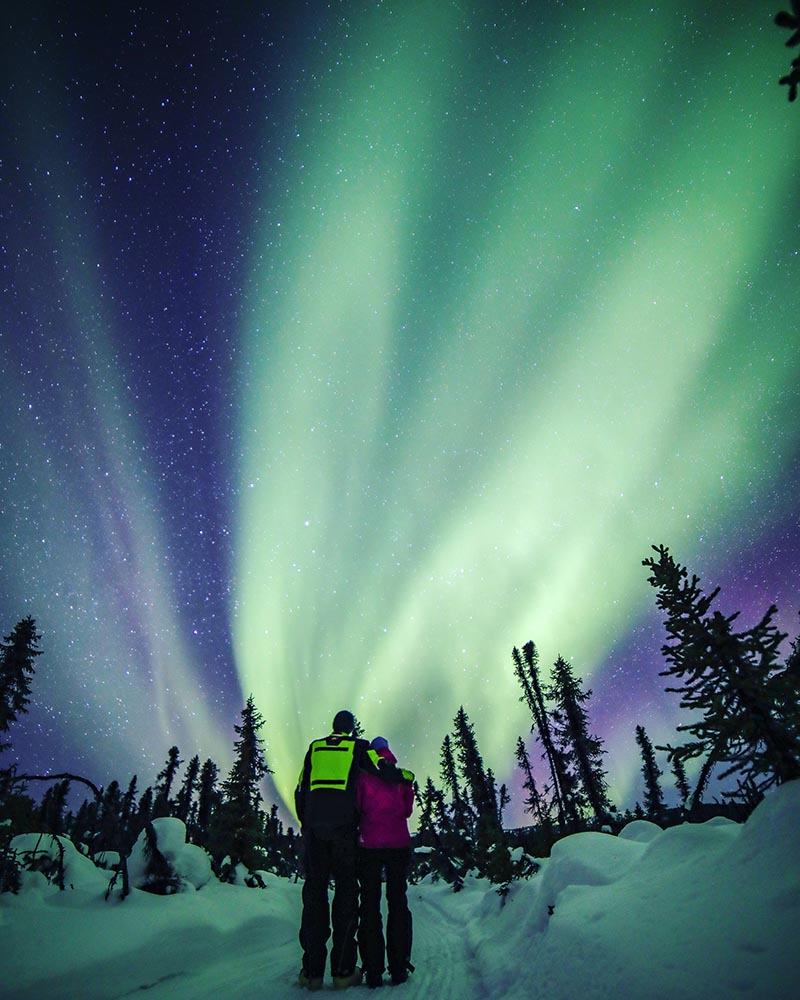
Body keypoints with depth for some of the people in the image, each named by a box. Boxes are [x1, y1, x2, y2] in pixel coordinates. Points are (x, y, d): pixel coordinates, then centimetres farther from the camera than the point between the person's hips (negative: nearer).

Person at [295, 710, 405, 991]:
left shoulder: (314, 747, 14)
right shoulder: (358, 746, 4)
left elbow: (301, 790, 14)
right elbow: (383, 771, -7)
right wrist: (406, 775, 10)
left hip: (313, 827, 3)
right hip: (343, 825, -3)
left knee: (314, 892, 9)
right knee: (346, 892, 7)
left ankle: (312, 970, 11)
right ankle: (343, 970, 9)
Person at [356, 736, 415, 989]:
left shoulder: (362, 775, -2)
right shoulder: (402, 776, 3)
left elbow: (355, 808, -5)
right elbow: (407, 811, 2)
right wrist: (409, 788, 14)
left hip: (369, 845, -1)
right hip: (399, 844, 1)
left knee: (370, 905, 7)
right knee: (398, 903, 12)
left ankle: (373, 970, 6)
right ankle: (399, 967, 12)